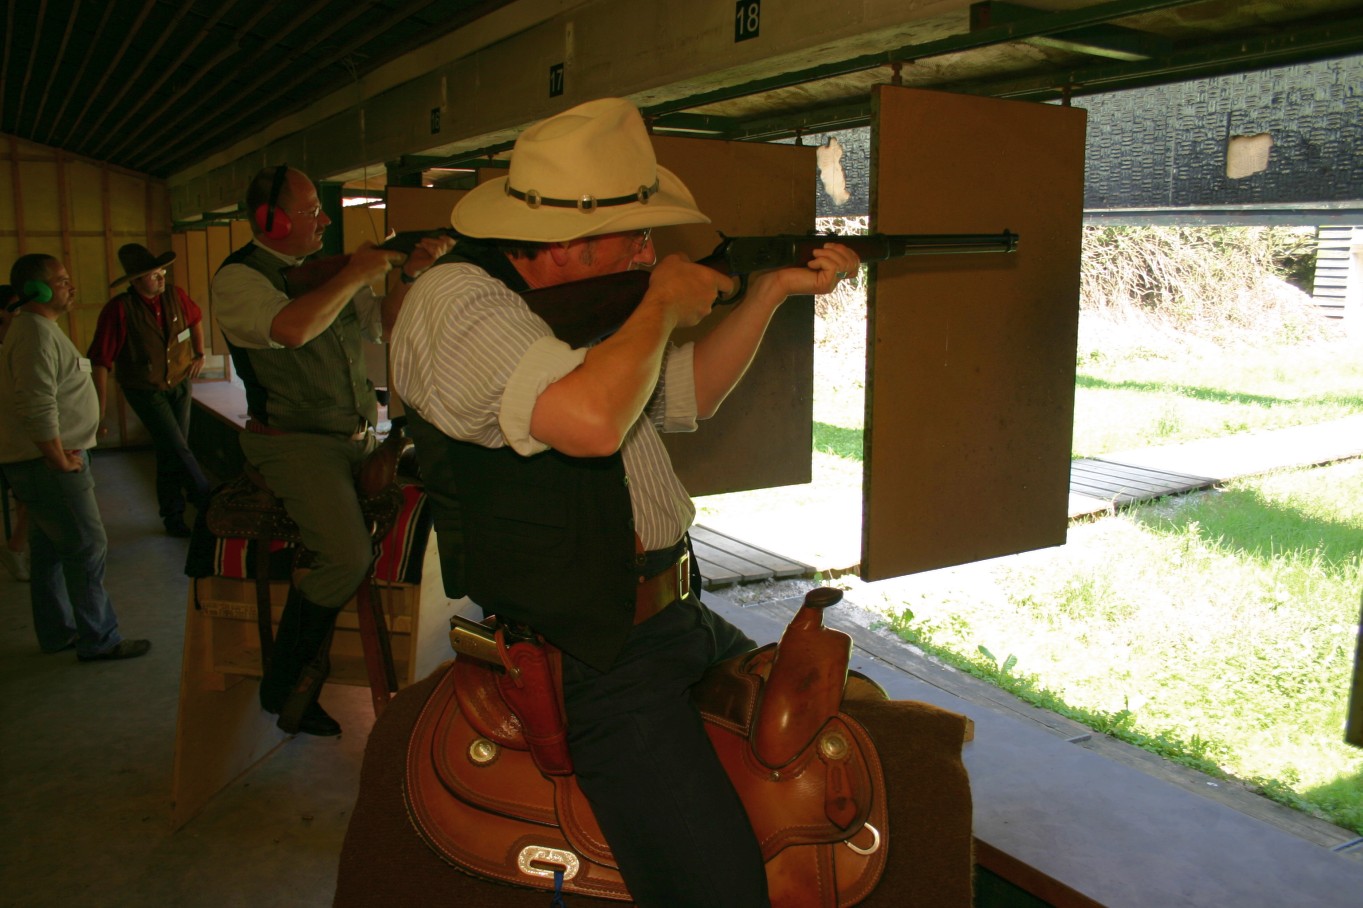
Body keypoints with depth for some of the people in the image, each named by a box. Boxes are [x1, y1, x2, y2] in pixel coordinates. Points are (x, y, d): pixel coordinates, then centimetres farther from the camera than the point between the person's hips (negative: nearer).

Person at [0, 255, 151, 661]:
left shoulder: (40, 328, 16)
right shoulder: (36, 334, -18)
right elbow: (38, 407, -26)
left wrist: (66, 454, 15)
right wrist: (61, 460, -19)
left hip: (46, 460, 11)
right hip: (47, 463, -11)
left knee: (50, 550, 16)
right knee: (88, 547, -5)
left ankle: (57, 632, 27)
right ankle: (98, 640, 3)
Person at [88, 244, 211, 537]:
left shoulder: (175, 296, -7)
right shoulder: (119, 310, -21)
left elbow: (195, 318, 18)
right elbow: (100, 362, -21)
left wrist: (199, 353, 11)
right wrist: (100, 412, -23)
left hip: (180, 383, 4)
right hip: (145, 390, -4)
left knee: (170, 452, 10)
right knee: (177, 449, -11)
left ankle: (173, 517, 21)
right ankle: (206, 499, 9)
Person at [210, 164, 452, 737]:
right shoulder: (238, 278, -6)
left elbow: (381, 324, 19)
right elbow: (291, 328, -26)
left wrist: (410, 272, 5)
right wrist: (354, 276, -16)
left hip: (359, 438, 8)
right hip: (296, 444, -8)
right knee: (347, 556, -23)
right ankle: (285, 686, -1)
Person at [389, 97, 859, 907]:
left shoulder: (582, 297, 12)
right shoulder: (457, 300, -16)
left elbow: (686, 396, 21)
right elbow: (588, 419, -33)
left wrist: (770, 291, 12)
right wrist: (661, 306, -16)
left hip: (678, 620, 10)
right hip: (592, 661, -9)